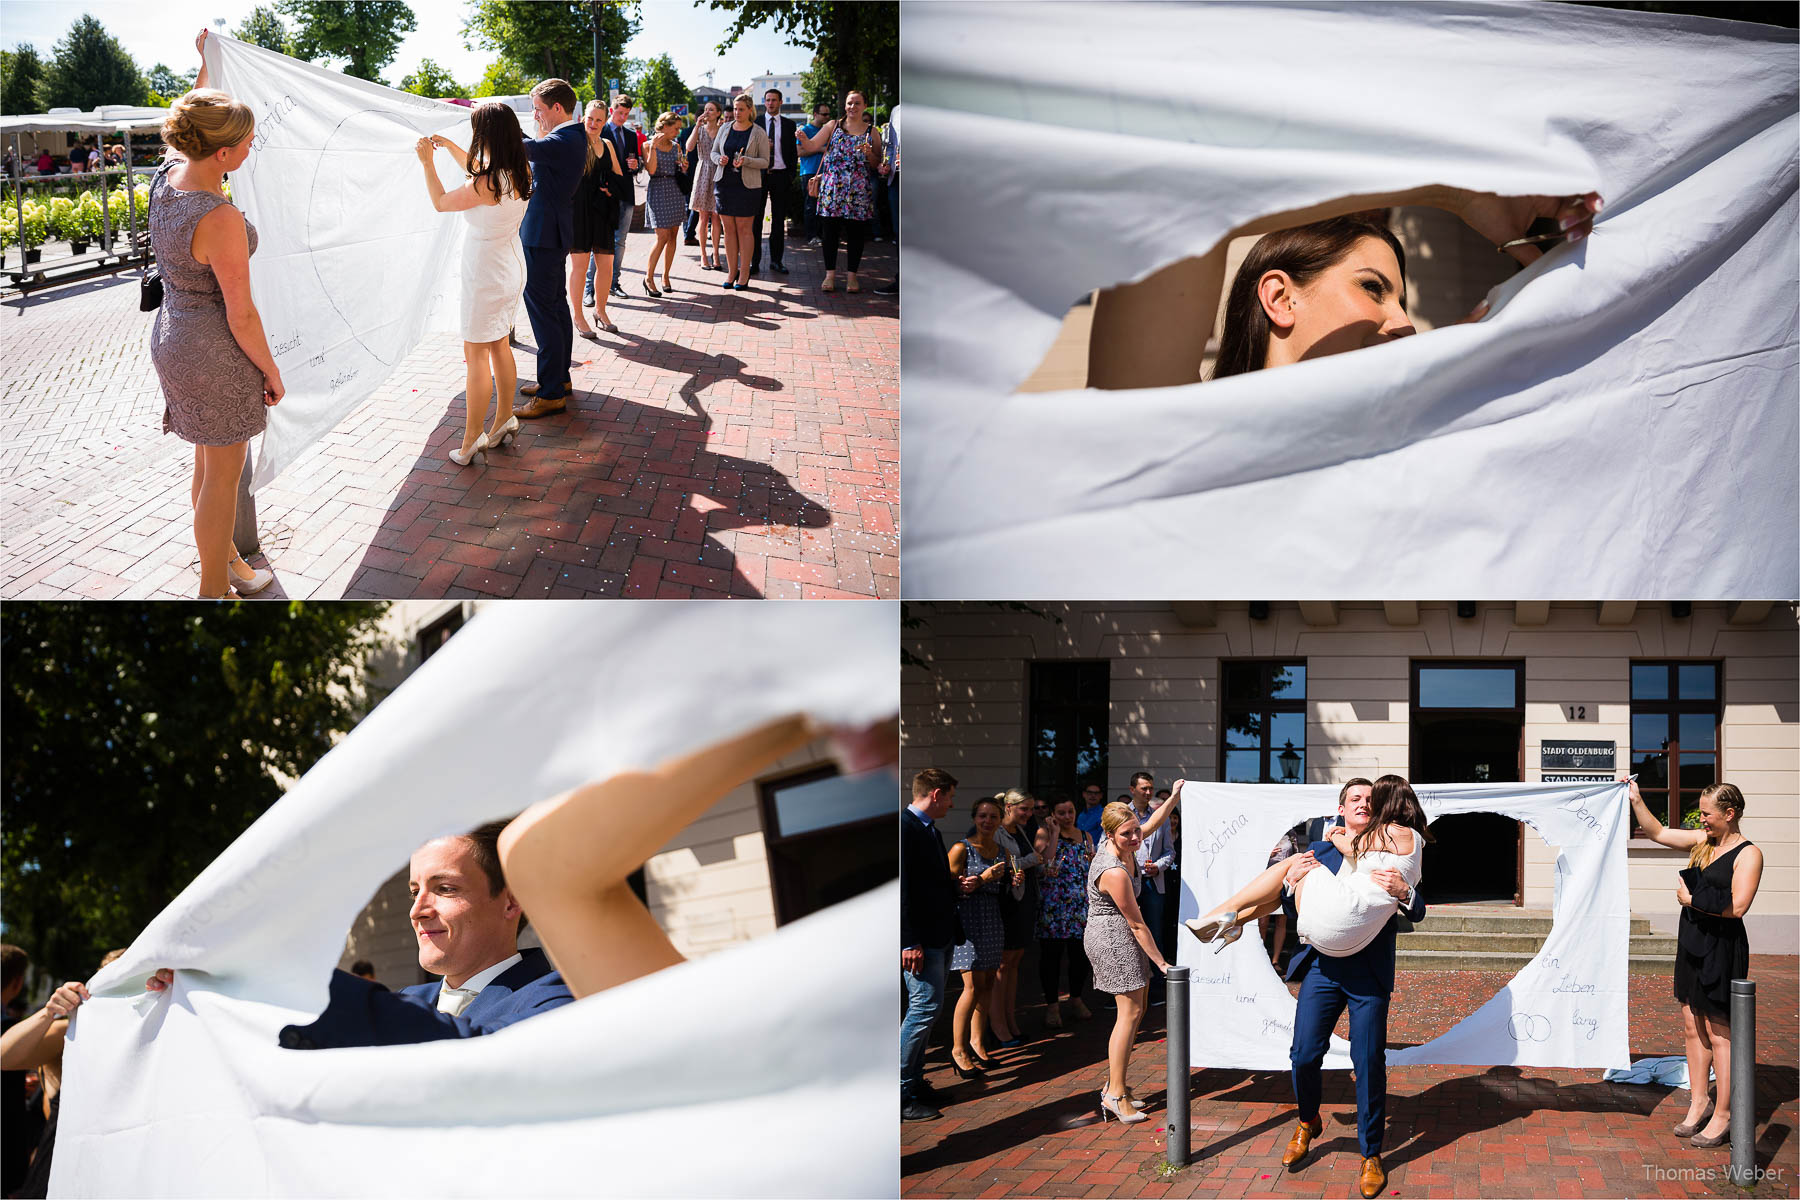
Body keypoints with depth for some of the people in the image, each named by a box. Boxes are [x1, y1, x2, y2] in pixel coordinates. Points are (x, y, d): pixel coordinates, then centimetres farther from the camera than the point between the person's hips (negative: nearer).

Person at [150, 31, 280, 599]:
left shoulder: (168, 174, -5)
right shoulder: (220, 220, -29)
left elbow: (194, 120, 21)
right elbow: (241, 315, -21)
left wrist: (204, 62, 29)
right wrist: (272, 372, -8)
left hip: (171, 335, 9)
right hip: (216, 354, -9)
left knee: (209, 463, 24)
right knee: (223, 475, 7)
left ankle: (225, 558, 40)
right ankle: (214, 592, 18)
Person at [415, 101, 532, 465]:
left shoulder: (486, 185, -28)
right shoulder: (520, 172, -4)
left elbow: (441, 202, -12)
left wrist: (428, 163, -1)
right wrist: (448, 146, 21)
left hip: (485, 272, -8)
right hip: (511, 265, 8)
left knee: (476, 353, 0)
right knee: (499, 346, 21)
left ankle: (471, 439, 4)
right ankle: (504, 421, 31)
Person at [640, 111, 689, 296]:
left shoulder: (676, 146, 11)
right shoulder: (649, 145, -5)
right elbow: (651, 170, -16)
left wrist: (684, 167, -3)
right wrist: (653, 147, -22)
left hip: (674, 191, 6)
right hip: (658, 190, -6)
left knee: (672, 236, 5)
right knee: (663, 236, -12)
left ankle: (665, 275, 14)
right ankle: (648, 277, -4)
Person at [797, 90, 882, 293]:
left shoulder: (871, 131, 9)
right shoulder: (833, 126, 8)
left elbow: (877, 164, 8)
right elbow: (812, 146, 0)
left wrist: (869, 154, -12)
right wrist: (802, 139, -21)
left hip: (859, 190, 0)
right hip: (832, 188, 0)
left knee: (857, 232, 1)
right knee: (830, 230, -1)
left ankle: (851, 275, 9)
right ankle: (830, 274, 7)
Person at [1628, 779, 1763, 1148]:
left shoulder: (1748, 853, -12)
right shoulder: (1703, 840, 9)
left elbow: (1736, 906, -21)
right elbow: (1657, 832, 18)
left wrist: (1692, 898, -12)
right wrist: (1636, 801, 7)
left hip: (1723, 948, -8)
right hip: (1693, 943, 8)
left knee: (1718, 1033, -2)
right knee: (1693, 1028, 12)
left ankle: (1722, 1117, 5)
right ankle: (1699, 1103, 23)